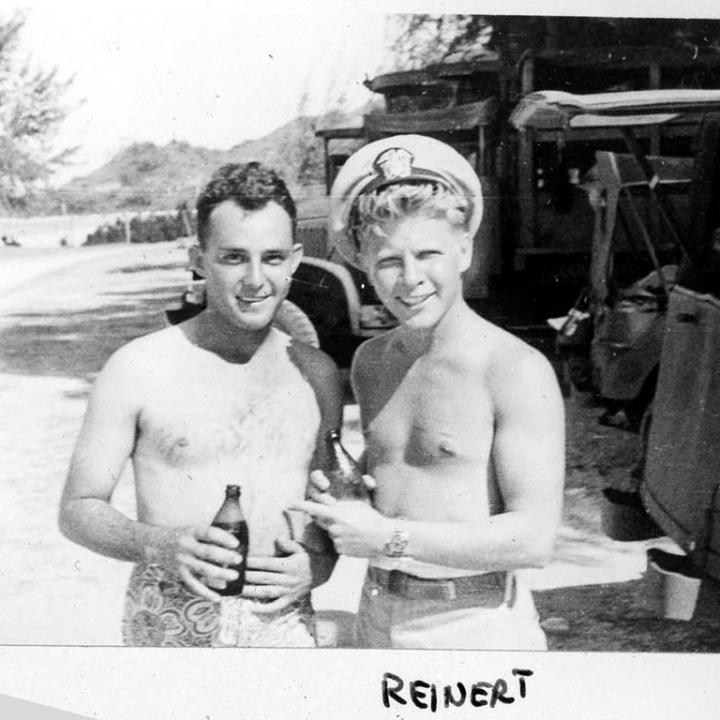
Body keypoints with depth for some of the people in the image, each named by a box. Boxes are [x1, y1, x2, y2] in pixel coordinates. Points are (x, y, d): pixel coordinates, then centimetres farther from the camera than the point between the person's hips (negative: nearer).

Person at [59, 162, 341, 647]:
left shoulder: (316, 373, 4)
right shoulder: (139, 368, -7)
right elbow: (79, 510, -2)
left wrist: (316, 565, -7)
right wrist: (160, 545, -20)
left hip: (284, 625, 3)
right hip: (171, 630, -2)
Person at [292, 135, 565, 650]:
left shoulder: (518, 372, -17)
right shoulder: (370, 362, 4)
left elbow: (535, 538, -20)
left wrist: (388, 538, -20)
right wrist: (338, 497, -2)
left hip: (477, 628, -5)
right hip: (378, 615, 6)